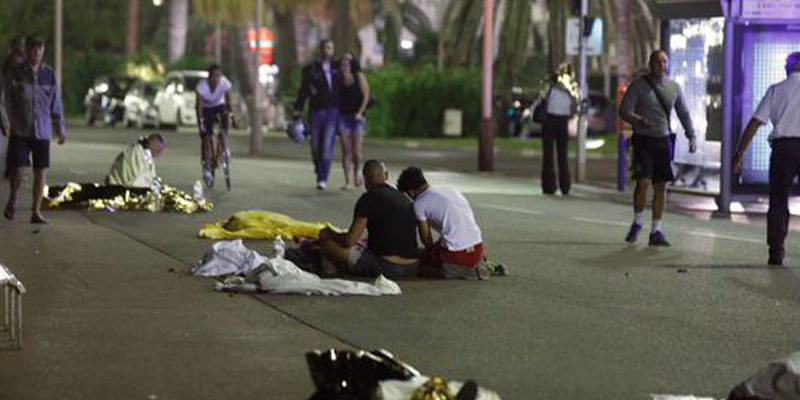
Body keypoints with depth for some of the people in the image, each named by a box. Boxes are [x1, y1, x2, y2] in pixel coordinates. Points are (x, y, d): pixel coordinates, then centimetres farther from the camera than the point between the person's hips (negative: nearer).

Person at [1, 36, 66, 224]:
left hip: (42, 130, 2)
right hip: (20, 131, -2)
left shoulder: (49, 73, 3)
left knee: (40, 172, 2)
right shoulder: (17, 73, -3)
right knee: (16, 168, -5)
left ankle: (36, 212, 10)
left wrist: (61, 128, 10)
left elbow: (55, 103, 10)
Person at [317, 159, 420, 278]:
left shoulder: (369, 199, -7)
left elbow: (350, 241, -8)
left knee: (324, 235, -1)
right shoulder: (404, 199, 13)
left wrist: (329, 234, 14)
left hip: (386, 267, -8)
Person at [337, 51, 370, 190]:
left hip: (356, 116, -1)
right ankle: (347, 179, -3)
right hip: (343, 116, 1)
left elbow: (366, 95, -2)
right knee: (345, 150, -5)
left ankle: (357, 171, 25)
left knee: (356, 150, -4)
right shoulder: (339, 80, 3)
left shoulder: (359, 77, -1)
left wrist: (360, 112, -9)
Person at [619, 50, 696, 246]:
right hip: (643, 141, -4)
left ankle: (656, 231, 8)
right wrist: (639, 121, -27)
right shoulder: (638, 85, -3)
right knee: (643, 182, -16)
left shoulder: (673, 87, 9)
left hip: (663, 141, 4)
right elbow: (624, 111, -8)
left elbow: (683, 113, 17)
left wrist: (691, 136, 6)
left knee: (661, 186, 2)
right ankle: (637, 223, 6)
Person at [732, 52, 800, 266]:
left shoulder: (776, 90, 7)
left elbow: (755, 122, 3)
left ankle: (776, 253, 4)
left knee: (778, 201, 7)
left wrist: (739, 153, 6)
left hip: (782, 146, 1)